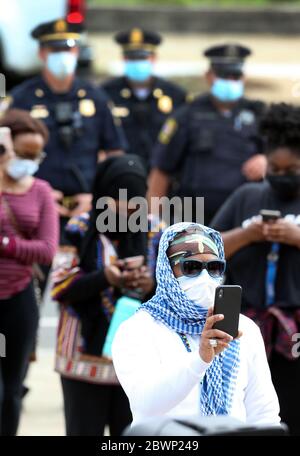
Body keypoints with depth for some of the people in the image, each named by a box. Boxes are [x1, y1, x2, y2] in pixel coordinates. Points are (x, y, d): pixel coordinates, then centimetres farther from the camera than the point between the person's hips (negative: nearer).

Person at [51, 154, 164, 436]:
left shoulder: (157, 233, 4)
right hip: (87, 357, -2)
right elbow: (60, 288, -6)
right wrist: (104, 279, -23)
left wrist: (153, 286, -19)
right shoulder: (80, 231, -2)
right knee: (84, 430, 2)